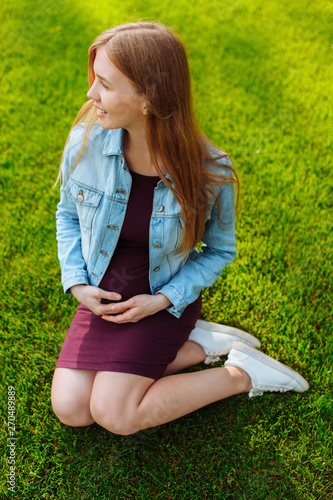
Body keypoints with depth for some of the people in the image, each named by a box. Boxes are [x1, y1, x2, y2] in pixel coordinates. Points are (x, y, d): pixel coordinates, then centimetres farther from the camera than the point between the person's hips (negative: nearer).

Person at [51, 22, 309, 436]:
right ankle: (201, 346, 3)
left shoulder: (210, 172, -23)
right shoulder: (86, 141, -16)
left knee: (115, 414, -15)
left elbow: (219, 250, -5)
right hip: (101, 296, 5)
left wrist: (162, 301, -16)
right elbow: (68, 213, 4)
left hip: (165, 300, -4)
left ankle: (240, 375, 3)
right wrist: (76, 283, -8)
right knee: (70, 409, -5)